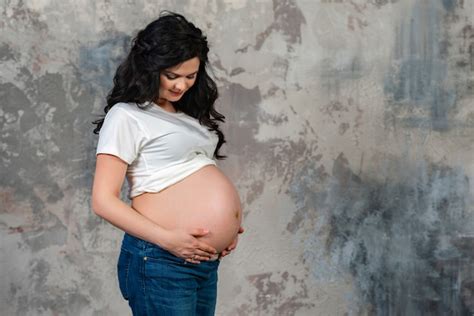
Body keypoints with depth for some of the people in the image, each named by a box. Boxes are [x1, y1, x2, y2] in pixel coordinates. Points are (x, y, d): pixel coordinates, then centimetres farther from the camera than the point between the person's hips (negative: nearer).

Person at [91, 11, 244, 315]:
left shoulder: (188, 112, 15)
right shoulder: (126, 116, -8)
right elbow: (104, 201, -13)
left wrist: (227, 225, 5)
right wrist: (168, 239, -19)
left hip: (207, 260, 8)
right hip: (160, 262, -7)